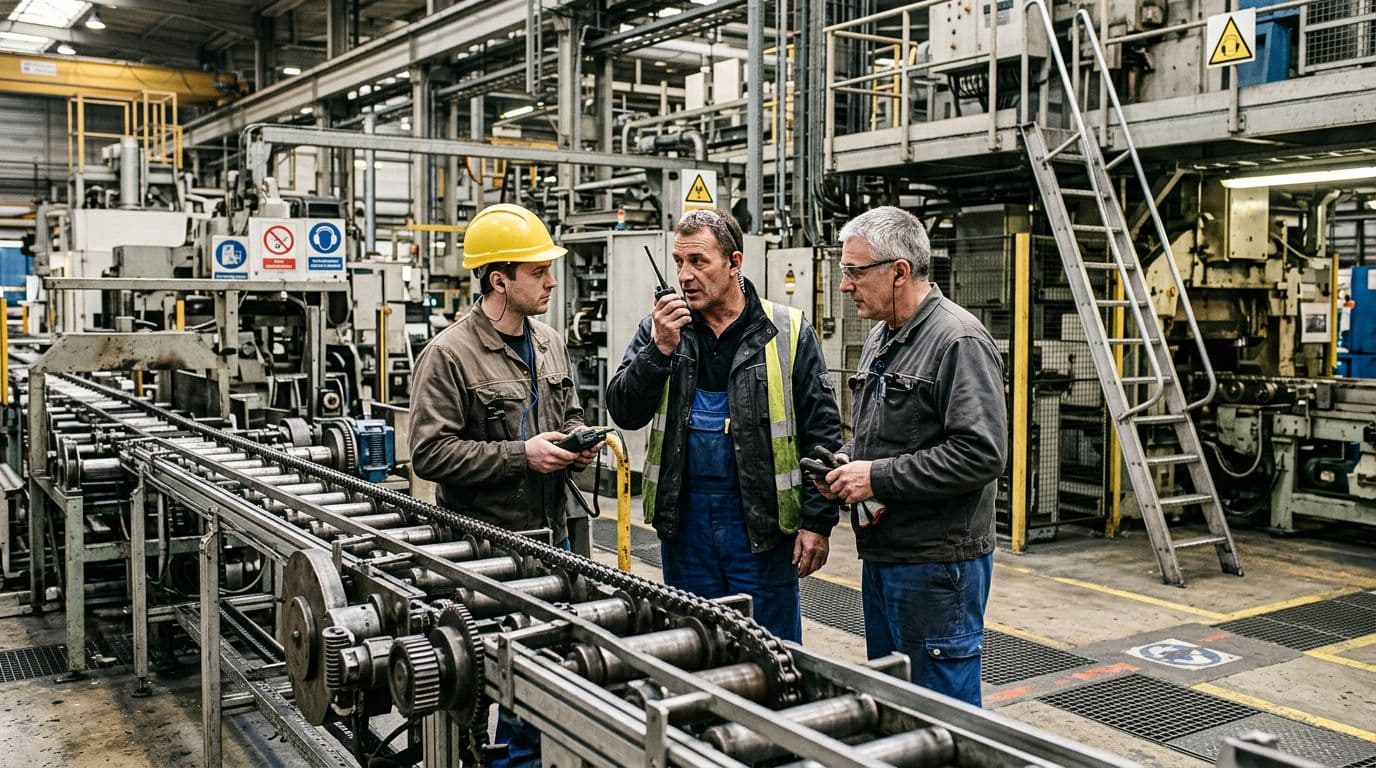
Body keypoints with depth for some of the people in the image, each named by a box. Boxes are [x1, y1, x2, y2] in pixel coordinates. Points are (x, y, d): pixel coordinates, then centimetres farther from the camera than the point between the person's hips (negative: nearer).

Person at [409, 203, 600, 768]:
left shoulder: (550, 344, 8)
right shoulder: (449, 354, -14)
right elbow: (430, 453, -19)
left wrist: (579, 443, -1)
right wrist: (520, 455, -21)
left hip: (552, 537, 7)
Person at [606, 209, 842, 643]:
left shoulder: (787, 333, -4)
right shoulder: (659, 329, 5)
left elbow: (821, 433, -3)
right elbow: (624, 413, -3)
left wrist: (817, 521, -6)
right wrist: (661, 349, -16)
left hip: (762, 524, -3)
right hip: (684, 521, 3)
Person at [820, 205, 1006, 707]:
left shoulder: (958, 341, -17)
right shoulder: (881, 338, 13)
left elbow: (981, 453, -25)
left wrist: (878, 477, -20)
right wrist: (845, 462, 3)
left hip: (937, 564, -9)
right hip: (881, 554, 10)